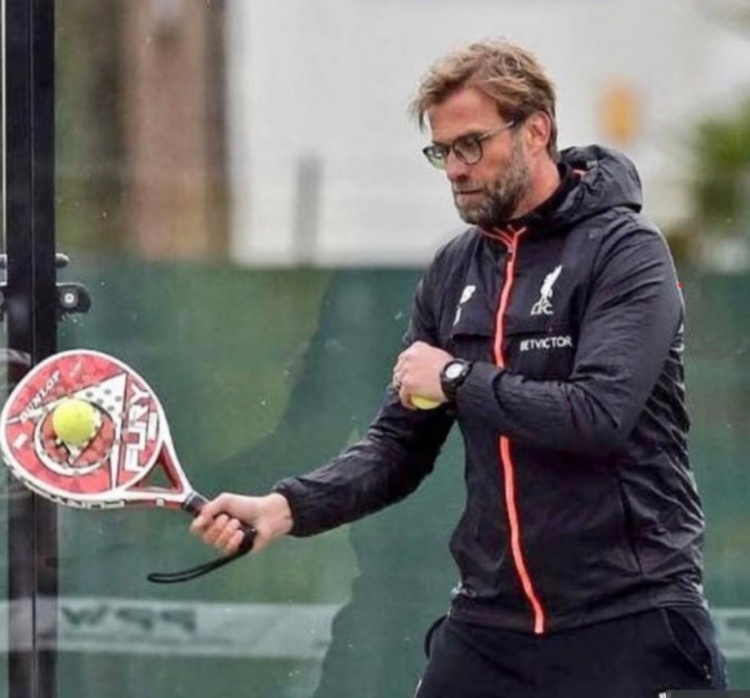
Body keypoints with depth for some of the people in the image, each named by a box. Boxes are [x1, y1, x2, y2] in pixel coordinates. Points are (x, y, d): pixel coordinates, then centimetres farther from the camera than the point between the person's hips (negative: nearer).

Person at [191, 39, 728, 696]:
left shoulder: (624, 249, -8)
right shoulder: (454, 271, 12)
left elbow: (599, 413, -22)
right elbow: (398, 446, 11)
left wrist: (457, 378, -10)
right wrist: (288, 506, -6)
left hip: (626, 622, -6)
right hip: (489, 621, 6)